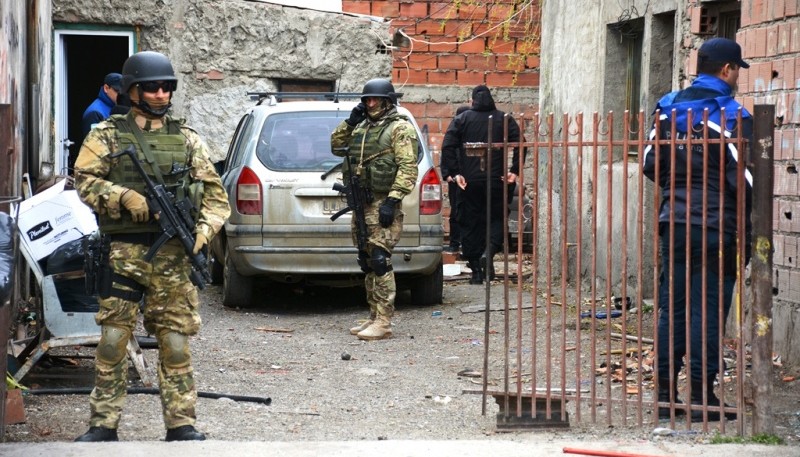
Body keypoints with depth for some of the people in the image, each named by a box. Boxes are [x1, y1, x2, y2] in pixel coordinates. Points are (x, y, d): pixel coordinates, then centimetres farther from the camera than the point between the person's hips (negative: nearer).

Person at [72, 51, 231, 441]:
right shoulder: (107, 135, 5)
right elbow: (85, 181, -3)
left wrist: (203, 230, -5)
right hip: (123, 252, -2)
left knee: (175, 343, 2)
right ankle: (103, 425, 6)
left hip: (172, 255, 2)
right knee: (112, 341, -2)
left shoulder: (186, 139, 11)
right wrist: (125, 198, -17)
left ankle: (181, 425, 8)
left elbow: (215, 193, 11)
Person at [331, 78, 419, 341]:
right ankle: (375, 317, 18)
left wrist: (392, 200, -21)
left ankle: (383, 323, -14)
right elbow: (337, 147, 26)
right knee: (367, 263, 11)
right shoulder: (362, 128, 18)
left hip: (383, 205, -9)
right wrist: (349, 123, 10)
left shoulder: (400, 128, -6)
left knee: (380, 261, -13)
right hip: (361, 205, 9)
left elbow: (408, 167, -14)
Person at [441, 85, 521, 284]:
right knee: (497, 218, 10)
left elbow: (447, 147, -6)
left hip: (470, 180, 0)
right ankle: (489, 252, -18)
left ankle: (476, 271, 5)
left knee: (471, 223, 7)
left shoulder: (462, 119, 5)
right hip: (496, 179, 0)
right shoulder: (504, 119, 5)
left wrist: (456, 172, -5)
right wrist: (514, 171, -7)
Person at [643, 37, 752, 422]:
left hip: (675, 224, 5)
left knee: (671, 307, 10)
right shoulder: (731, 115, -12)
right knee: (708, 310, 0)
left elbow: (650, 165, 9)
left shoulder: (669, 108, 6)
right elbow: (744, 176, -14)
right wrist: (748, 215, 3)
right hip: (718, 227, -5)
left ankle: (665, 394, 12)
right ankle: (701, 397, 2)